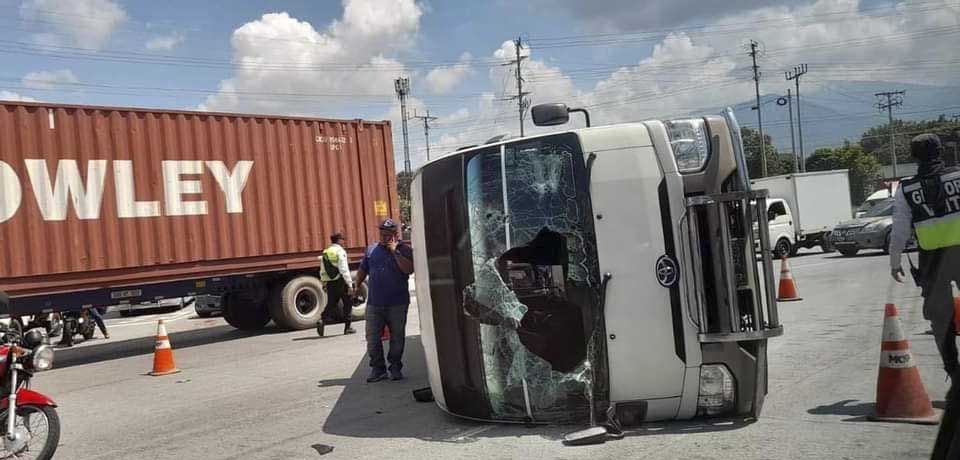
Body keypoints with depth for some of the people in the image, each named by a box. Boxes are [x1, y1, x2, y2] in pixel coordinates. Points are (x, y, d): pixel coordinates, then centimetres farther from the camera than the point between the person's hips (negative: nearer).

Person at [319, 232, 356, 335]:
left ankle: (322, 319, -10)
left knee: (331, 304, 14)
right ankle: (347, 327, 9)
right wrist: (350, 284, -17)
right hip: (340, 281, -6)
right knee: (348, 303, 7)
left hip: (330, 283, 6)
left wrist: (324, 283, 21)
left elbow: (322, 271, 13)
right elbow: (344, 270, -17)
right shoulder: (340, 251, -10)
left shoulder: (325, 253, 11)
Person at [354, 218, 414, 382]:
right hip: (374, 303, 3)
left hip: (397, 304, -3)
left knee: (397, 338, 6)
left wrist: (395, 251, -17)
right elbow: (362, 270, 21)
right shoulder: (371, 250, 10)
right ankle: (378, 369, 12)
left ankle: (395, 368, 19)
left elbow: (409, 269, -17)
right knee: (372, 338, 1)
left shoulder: (404, 249, -1)